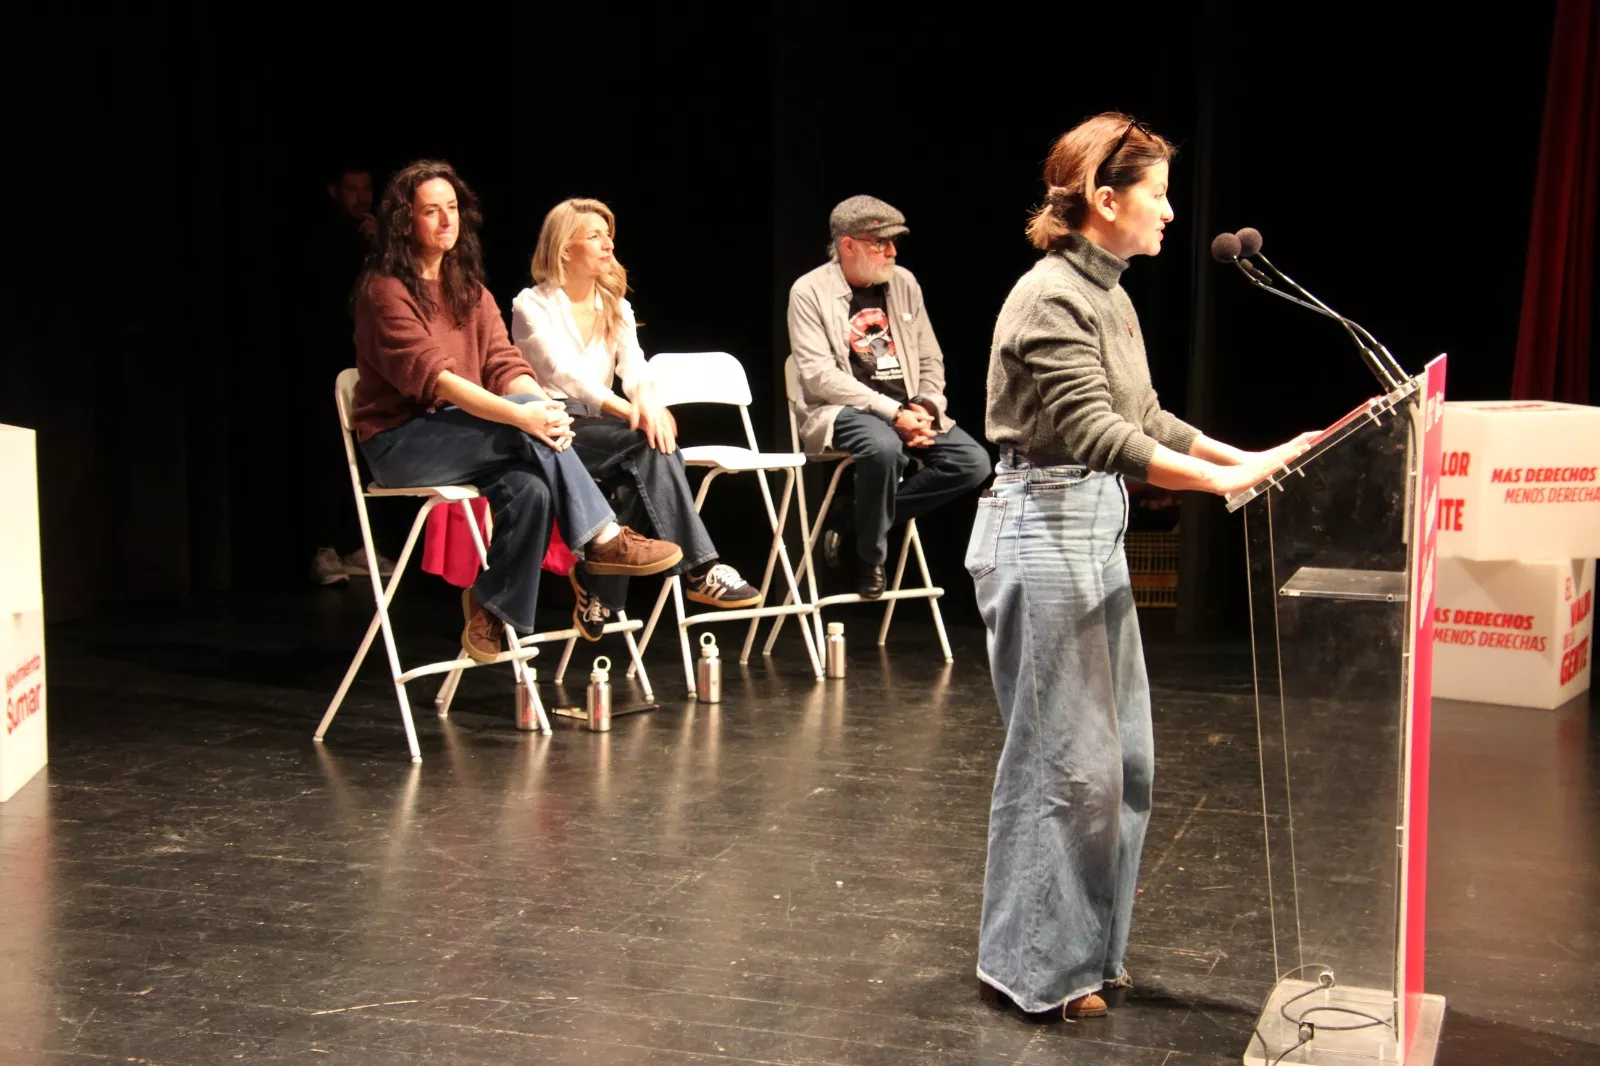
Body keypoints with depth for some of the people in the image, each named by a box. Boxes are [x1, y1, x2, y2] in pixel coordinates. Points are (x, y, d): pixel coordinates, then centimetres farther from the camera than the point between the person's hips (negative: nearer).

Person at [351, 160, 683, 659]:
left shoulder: (469, 290, 15)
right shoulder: (384, 291, -8)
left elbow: (505, 366, 3)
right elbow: (433, 376, -21)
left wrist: (544, 405, -20)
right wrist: (522, 415, -31)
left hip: (459, 435, 6)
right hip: (398, 444, -6)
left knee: (531, 486, -27)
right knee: (529, 424, -29)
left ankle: (491, 605, -11)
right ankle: (603, 538, -24)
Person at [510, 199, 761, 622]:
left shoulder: (616, 307, 18)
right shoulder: (531, 306, -1)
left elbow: (634, 366, 1)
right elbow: (563, 374, -15)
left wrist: (646, 399, -25)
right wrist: (631, 411, -29)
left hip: (604, 429, 5)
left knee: (651, 450, -30)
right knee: (652, 441, -30)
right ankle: (699, 567, -34)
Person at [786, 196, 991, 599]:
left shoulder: (903, 283, 11)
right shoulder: (810, 292, -6)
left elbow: (930, 358, 15)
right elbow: (818, 376, -15)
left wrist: (926, 408, -7)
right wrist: (892, 413, -22)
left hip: (907, 409, 6)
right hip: (843, 410, -6)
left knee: (973, 462, -15)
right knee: (884, 448, -38)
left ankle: (851, 519, -8)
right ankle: (870, 558, -12)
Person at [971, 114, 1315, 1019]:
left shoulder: (1105, 293, 14)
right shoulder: (1051, 299, -16)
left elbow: (1144, 416, 18)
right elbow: (1098, 434, -24)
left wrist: (1247, 456, 9)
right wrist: (1222, 480, -29)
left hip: (1096, 534, 10)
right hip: (1047, 531, -10)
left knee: (1122, 755, 14)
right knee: (1063, 757, -2)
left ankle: (1085, 948, 27)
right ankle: (1032, 967, 13)